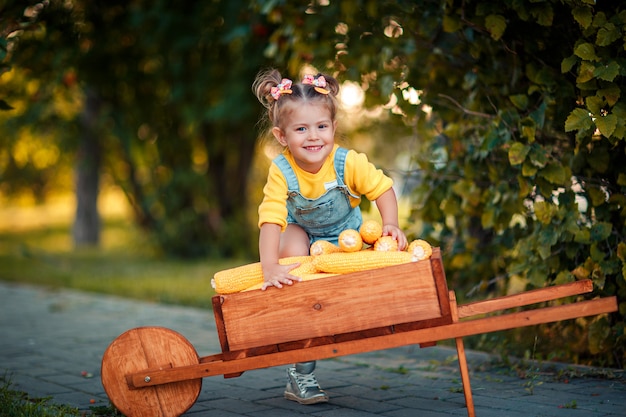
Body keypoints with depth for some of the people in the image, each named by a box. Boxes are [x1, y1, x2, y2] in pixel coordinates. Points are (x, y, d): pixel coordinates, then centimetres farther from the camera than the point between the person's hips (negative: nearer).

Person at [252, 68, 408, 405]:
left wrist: (390, 225, -30)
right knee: (293, 248, -33)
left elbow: (382, 188, -14)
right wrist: (270, 267, -47)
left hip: (347, 234, 2)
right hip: (303, 233, -2)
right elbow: (271, 220, -36)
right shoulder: (281, 172, -29)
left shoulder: (348, 163, -26)